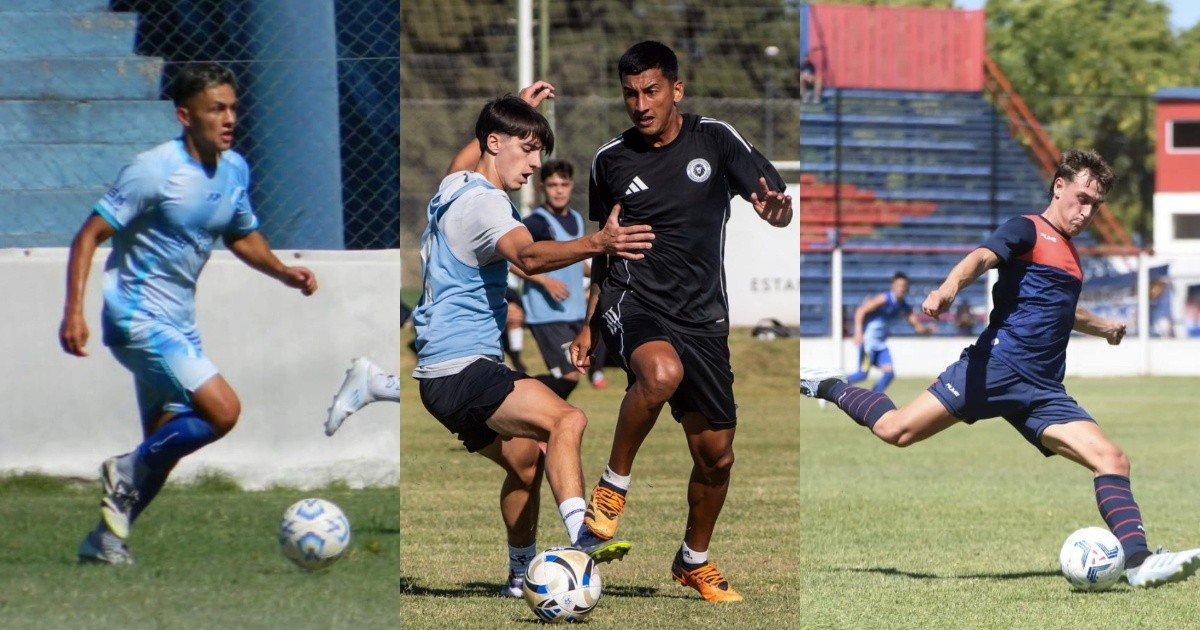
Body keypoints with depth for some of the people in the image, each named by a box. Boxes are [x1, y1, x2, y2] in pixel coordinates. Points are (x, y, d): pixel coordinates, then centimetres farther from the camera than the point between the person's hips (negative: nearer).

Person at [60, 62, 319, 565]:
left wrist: (283, 272, 5)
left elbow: (242, 236, 24)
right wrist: (74, 311, -24)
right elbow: (89, 235, -15)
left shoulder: (235, 170, 6)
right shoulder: (154, 171, -17)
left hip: (178, 326, 8)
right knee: (222, 410, -20)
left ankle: (105, 541, 22)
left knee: (167, 444, 10)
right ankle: (128, 471, -2)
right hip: (139, 319, -8)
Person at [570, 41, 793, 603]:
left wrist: (776, 206, -32)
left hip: (702, 318, 2)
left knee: (717, 456, 7)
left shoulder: (714, 140, 0)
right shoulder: (611, 160, 5)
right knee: (662, 371, -37)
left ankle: (695, 560, 32)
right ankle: (614, 484, -17)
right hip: (632, 300, -2)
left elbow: (773, 201, -7)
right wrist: (588, 326, 18)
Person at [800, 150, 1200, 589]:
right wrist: (948, 288, -42)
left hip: (1043, 393, 7)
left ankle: (1139, 562, -17)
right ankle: (827, 387, 13)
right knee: (897, 430, -14)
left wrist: (1103, 327, 62)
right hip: (998, 366, -7)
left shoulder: (1068, 253, 26)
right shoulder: (1028, 231, 1)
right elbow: (982, 258, -21)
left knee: (1112, 459, -10)